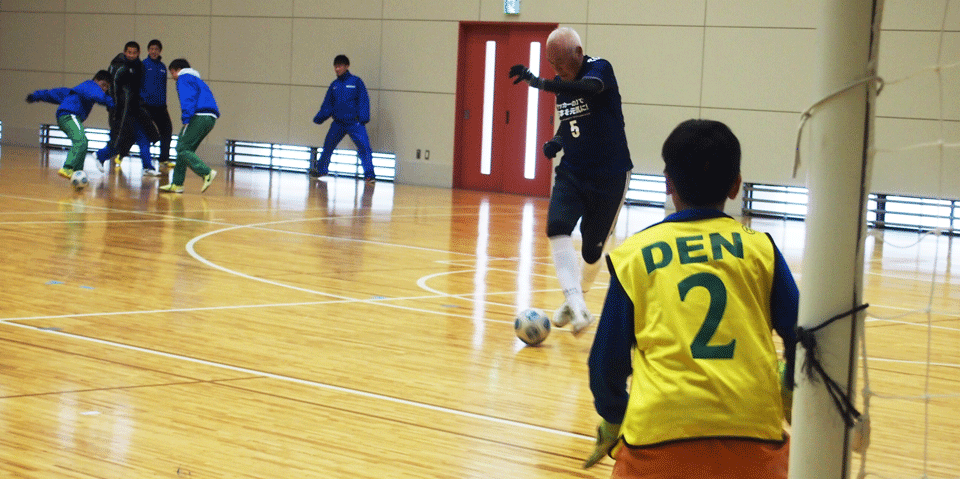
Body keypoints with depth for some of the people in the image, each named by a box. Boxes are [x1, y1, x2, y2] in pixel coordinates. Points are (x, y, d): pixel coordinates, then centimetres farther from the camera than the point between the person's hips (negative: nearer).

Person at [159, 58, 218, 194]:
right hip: (211, 118, 9)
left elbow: (187, 99, -12)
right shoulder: (197, 80, 33)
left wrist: (186, 120, -20)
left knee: (183, 149, -10)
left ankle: (207, 173, -26)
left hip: (199, 116, -9)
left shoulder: (184, 78, 5)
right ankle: (177, 184, 13)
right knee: (183, 149, 14)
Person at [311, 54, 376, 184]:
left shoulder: (356, 82, -1)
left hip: (354, 122, -5)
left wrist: (363, 118, -15)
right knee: (328, 146, 10)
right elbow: (327, 105, 17)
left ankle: (369, 175, -9)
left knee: (364, 147, -15)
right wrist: (319, 118, 3)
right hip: (338, 123, 5)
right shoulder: (334, 85, 13)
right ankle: (321, 169, 31)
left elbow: (364, 100, -4)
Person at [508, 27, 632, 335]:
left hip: (610, 176, -5)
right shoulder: (561, 85, 7)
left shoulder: (600, 69, -14)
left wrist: (538, 82, -50)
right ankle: (576, 305, -28)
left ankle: (578, 296, 32)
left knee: (593, 249, 4)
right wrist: (557, 142, 1)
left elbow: (590, 87, -39)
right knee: (557, 227, -23)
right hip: (571, 173, 5)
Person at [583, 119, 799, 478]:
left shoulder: (634, 254, 10)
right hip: (753, 426, 1)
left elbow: (608, 358, 11)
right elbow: (800, 336, 6)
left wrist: (613, 421, 29)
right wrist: (791, 394, 26)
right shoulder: (760, 248, 10)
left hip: (660, 428, 0)